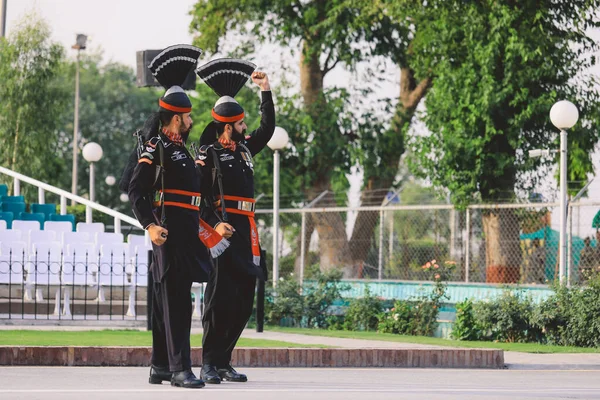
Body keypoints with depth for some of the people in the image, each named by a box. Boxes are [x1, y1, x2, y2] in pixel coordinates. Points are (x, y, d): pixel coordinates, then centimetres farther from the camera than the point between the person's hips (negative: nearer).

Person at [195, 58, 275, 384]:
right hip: (222, 230, -8)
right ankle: (209, 365, -7)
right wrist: (214, 224, -20)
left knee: (243, 302, 6)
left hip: (246, 233, 8)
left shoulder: (244, 148, 17)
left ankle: (223, 361, 12)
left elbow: (267, 129, 27)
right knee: (220, 298, -10)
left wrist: (266, 92, 20)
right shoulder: (208, 153, -4)